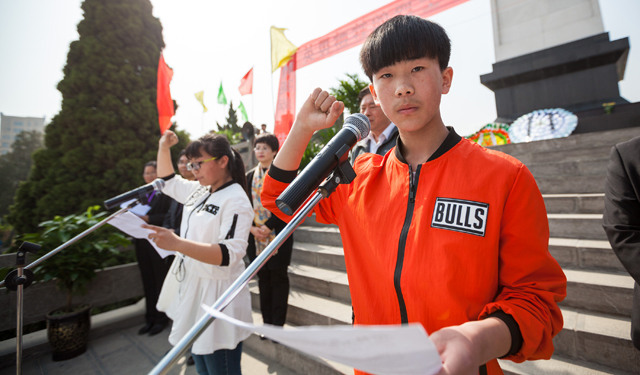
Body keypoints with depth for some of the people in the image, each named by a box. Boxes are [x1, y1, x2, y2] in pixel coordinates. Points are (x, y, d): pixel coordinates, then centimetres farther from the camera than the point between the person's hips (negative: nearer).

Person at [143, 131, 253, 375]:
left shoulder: (236, 201, -20)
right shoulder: (199, 191, 6)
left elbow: (230, 254, -29)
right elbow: (169, 182, 25)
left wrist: (177, 243, -36)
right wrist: (163, 148, 16)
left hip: (216, 296, -8)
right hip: (191, 288, 8)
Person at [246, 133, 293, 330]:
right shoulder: (250, 176, 11)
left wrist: (268, 226, -15)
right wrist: (252, 228, -4)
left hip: (278, 234, -4)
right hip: (256, 236, 5)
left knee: (279, 278, 6)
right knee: (263, 278, 13)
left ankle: (278, 324, 19)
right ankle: (267, 322, 28)